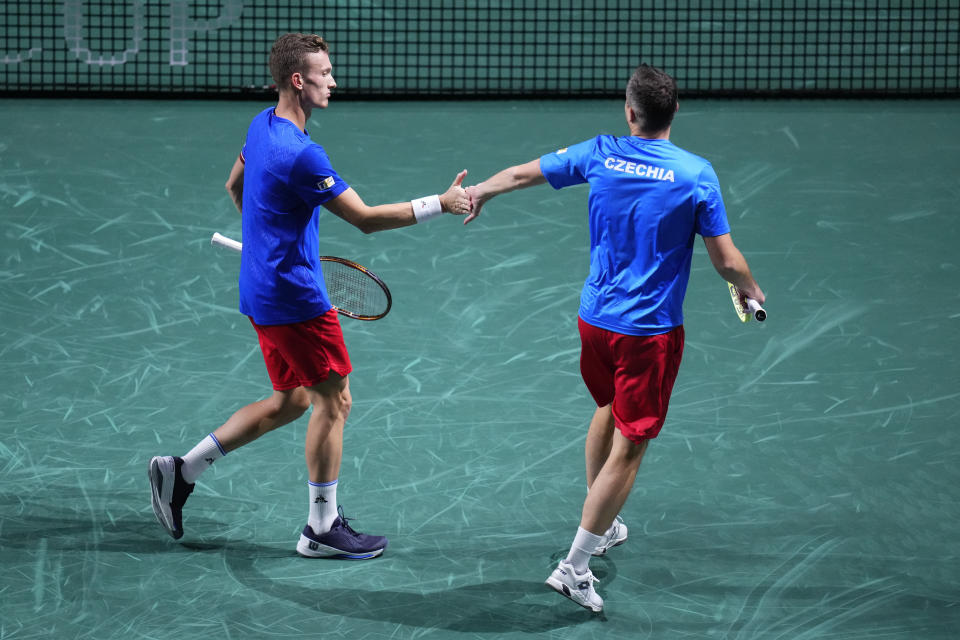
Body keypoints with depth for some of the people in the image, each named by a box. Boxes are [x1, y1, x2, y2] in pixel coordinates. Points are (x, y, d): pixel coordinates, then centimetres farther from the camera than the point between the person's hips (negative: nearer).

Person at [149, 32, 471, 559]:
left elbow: (235, 185, 24)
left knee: (290, 401, 18)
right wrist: (440, 204, -20)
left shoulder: (262, 125, 6)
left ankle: (181, 471, 17)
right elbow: (365, 219, -23)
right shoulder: (301, 154, -24)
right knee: (333, 400, 2)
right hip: (295, 297, -10)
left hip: (263, 291, 10)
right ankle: (322, 529, 10)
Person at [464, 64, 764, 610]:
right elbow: (727, 261, -12)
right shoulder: (696, 174, -15)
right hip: (652, 330, -5)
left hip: (595, 319, 6)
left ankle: (602, 527, 43)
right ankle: (575, 565, -4)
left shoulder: (600, 154, -3)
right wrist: (753, 293, 9)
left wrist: (480, 191, 31)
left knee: (610, 411, 29)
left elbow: (523, 173, 11)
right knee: (628, 448, -1)